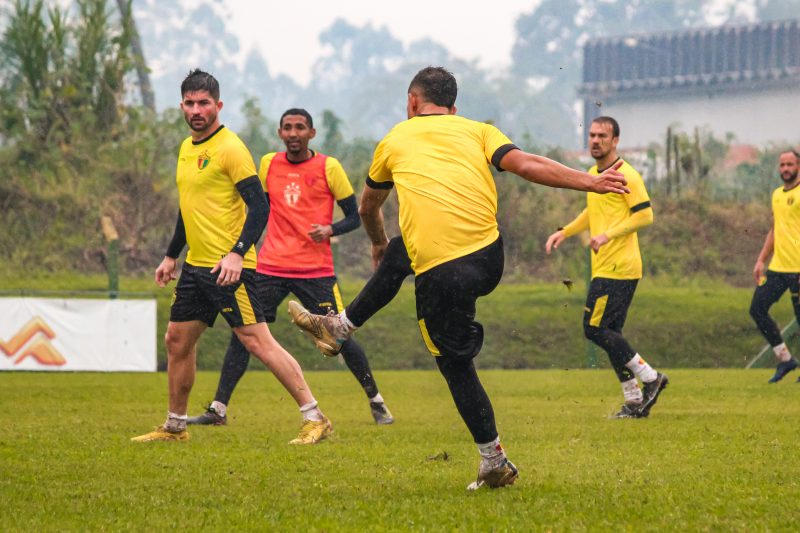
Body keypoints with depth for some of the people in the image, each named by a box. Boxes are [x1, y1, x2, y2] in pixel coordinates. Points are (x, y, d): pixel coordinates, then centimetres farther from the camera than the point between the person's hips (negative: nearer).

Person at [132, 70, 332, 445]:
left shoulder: (230, 148, -12)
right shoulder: (186, 148, 14)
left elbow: (259, 206, -17)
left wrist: (237, 253, -26)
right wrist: (171, 255, 27)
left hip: (229, 268, -9)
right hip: (195, 266, 9)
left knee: (257, 342, -12)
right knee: (177, 341, 12)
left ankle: (315, 419, -10)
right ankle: (175, 426, 25)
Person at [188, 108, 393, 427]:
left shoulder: (328, 167, -3)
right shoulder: (268, 164, 8)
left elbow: (355, 217, 0)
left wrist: (330, 229, -19)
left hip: (316, 269, -3)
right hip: (271, 267, 3)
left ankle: (375, 400, 16)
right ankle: (219, 409, -2)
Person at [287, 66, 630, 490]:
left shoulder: (395, 140, 19)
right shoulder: (477, 131, 17)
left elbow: (368, 207, 35)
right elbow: (527, 166, 0)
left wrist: (378, 243, 56)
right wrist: (590, 182, 2)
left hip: (440, 273, -3)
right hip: (490, 260, 3)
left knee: (456, 366, 9)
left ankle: (495, 464, 10)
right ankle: (339, 327, 45)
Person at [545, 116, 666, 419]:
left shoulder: (626, 176, -11)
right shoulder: (594, 174, 17)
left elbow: (645, 215, -16)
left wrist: (609, 235, -23)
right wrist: (564, 232, 20)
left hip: (618, 268, -9)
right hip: (603, 268, 9)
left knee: (595, 328, -13)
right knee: (608, 334, 8)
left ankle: (649, 377, -4)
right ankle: (635, 402, 11)